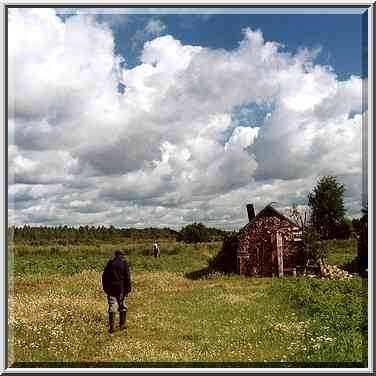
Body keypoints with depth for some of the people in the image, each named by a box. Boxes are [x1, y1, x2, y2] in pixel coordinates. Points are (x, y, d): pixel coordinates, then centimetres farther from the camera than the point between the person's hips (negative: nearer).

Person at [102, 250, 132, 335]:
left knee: (112, 308, 4)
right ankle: (122, 327, 15)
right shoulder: (124, 264, -5)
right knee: (122, 307, 12)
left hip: (111, 288, 2)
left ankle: (112, 328, 2)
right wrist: (128, 289, -3)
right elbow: (127, 277, -9)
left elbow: (104, 276, 6)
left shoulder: (110, 263, 4)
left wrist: (105, 288, 14)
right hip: (121, 289, -2)